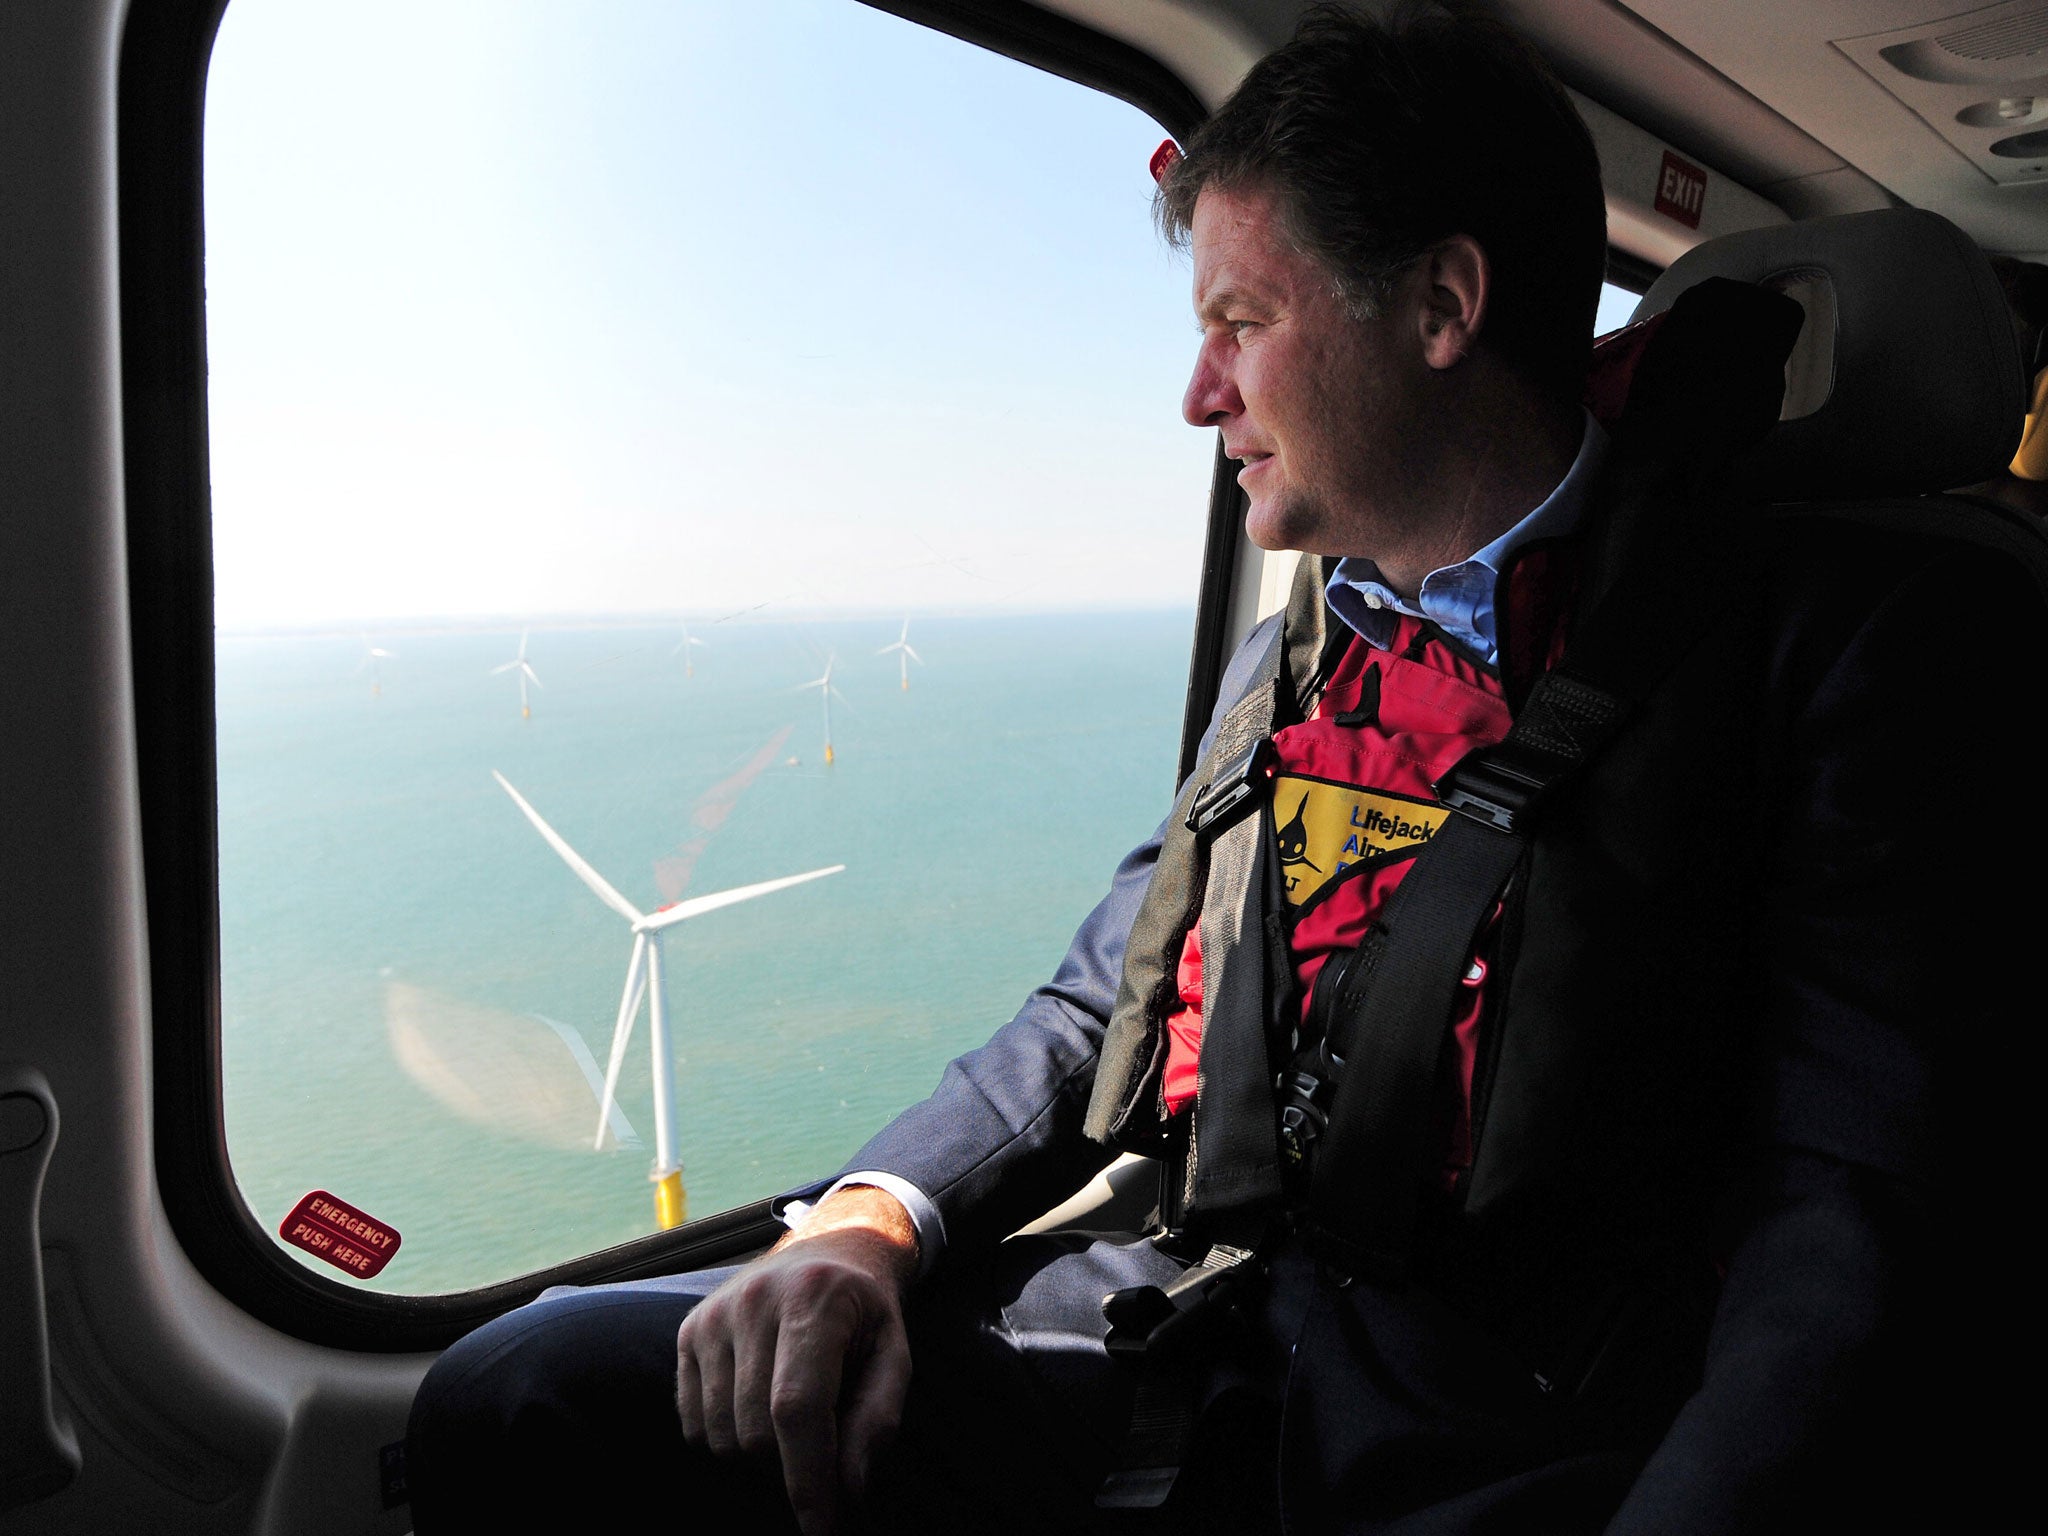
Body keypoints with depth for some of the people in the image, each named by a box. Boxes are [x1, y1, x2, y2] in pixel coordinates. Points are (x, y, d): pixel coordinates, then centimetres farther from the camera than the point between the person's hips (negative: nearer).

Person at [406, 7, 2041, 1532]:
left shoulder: (1838, 637, -6)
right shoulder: (1286, 665, 13)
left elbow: (1847, 1206, -13)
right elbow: (1106, 1006, 14)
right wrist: (874, 1217, -2)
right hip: (1186, 1331, 5)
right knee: (525, 1393, -6)